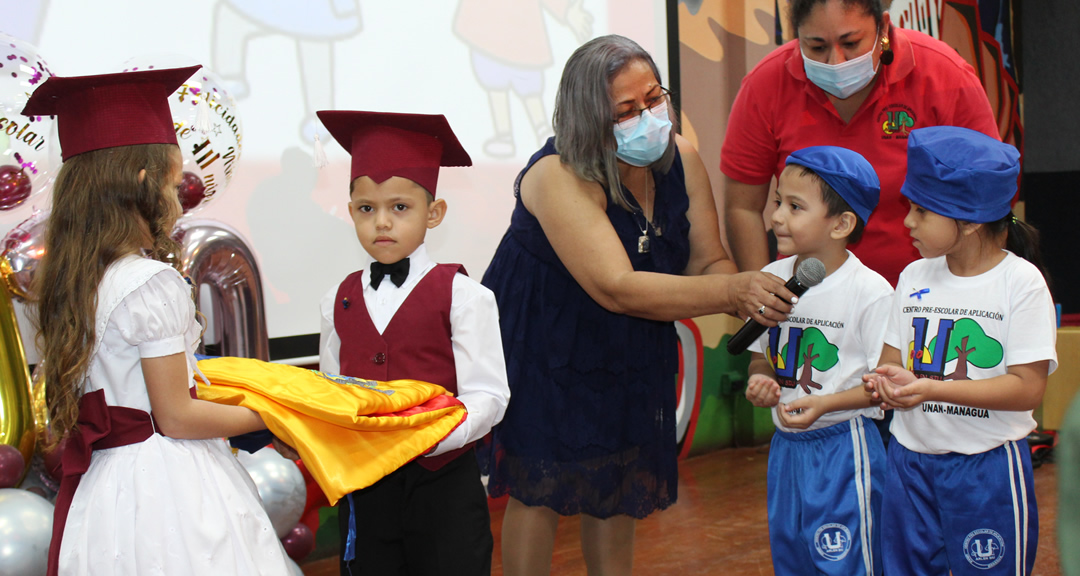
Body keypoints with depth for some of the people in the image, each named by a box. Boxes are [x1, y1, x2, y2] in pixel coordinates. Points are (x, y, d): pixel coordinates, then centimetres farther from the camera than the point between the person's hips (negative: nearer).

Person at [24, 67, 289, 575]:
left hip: (97, 491, 8)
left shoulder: (71, 282, 6)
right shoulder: (153, 284, -18)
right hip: (163, 490, -8)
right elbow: (175, 417, -16)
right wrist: (270, 414, -7)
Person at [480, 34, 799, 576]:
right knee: (540, 487, 0)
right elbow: (617, 288, -37)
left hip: (630, 349, 6)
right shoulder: (559, 176, -29)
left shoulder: (680, 159, -9)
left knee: (617, 481, 15)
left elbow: (708, 262, -7)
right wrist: (733, 291, -42)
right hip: (540, 345, -6)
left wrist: (751, 302, -31)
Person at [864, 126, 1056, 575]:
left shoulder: (1021, 281, -10)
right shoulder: (914, 277, 6)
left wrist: (932, 389, -25)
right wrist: (893, 379, -15)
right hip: (911, 459, 5)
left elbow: (1028, 387, -16)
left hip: (988, 467, -5)